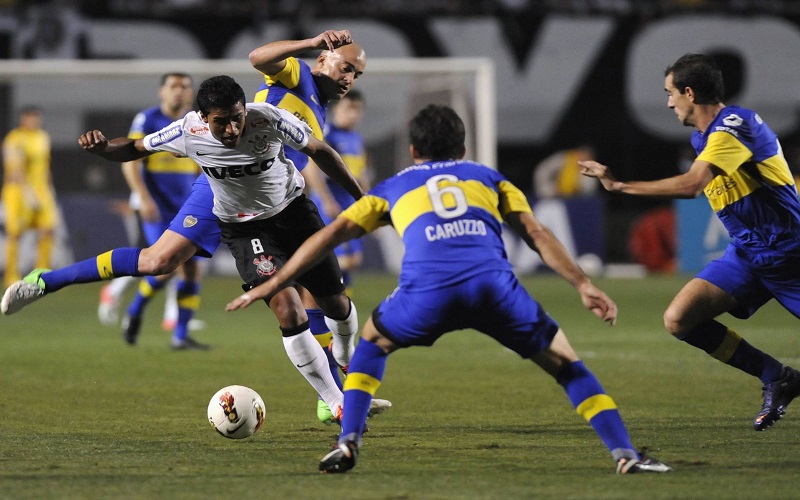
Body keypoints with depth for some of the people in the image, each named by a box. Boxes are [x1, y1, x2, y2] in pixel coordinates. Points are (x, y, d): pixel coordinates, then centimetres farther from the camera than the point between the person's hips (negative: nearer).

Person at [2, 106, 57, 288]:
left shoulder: (43, 137, 14)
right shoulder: (15, 140, -12)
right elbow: (16, 169, -20)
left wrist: (50, 190, 23)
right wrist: (28, 191, -27)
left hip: (41, 190, 7)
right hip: (19, 191, -7)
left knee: (47, 229, -3)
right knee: (15, 233, -3)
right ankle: (11, 276, 4)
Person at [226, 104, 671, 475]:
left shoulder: (394, 187, 33)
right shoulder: (487, 177, 33)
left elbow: (332, 234, 26)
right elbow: (537, 233, 21)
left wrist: (274, 285, 29)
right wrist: (584, 285, 15)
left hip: (427, 289, 0)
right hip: (493, 282, 0)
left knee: (373, 344, 31)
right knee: (564, 361, 18)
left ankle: (348, 445, 14)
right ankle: (625, 454, 4)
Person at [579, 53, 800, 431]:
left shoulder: (735, 125, -20)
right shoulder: (702, 137, 10)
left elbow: (691, 185, -32)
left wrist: (620, 185, -28)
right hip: (746, 254, 8)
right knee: (679, 319, -7)